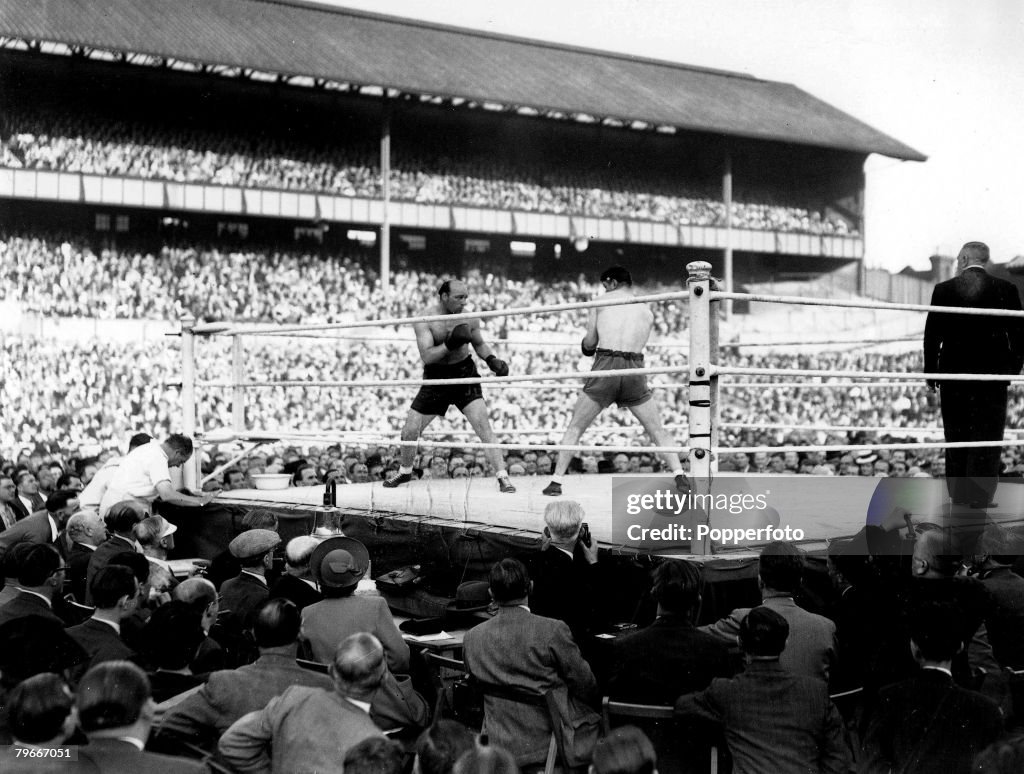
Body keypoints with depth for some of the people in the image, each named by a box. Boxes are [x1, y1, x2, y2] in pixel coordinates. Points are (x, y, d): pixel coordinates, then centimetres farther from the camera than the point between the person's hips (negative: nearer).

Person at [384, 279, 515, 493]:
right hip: (435, 379, 0)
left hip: (464, 375, 0)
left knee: (483, 425, -16)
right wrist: (450, 344, -38)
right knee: (410, 431, 4)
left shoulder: (469, 319, -7)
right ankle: (405, 472, 32)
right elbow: (426, 356, -25)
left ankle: (503, 477, -13)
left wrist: (492, 360, -6)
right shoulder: (425, 319, -15)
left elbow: (479, 344, 13)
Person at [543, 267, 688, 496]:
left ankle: (556, 481, 5)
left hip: (605, 366, -2)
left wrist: (586, 346, 31)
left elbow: (590, 342, 10)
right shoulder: (647, 309, 17)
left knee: (574, 428, 10)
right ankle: (680, 477, -4)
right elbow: (639, 345, 15)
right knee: (658, 431, 11)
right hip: (635, 369, 2)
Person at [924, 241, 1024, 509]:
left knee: (956, 440, 13)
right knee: (988, 441, 3)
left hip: (954, 375, 1)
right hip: (993, 376, -1)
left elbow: (932, 335, -1)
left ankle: (958, 498, 19)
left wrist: (931, 376, 6)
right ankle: (980, 500, -1)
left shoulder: (943, 289, -3)